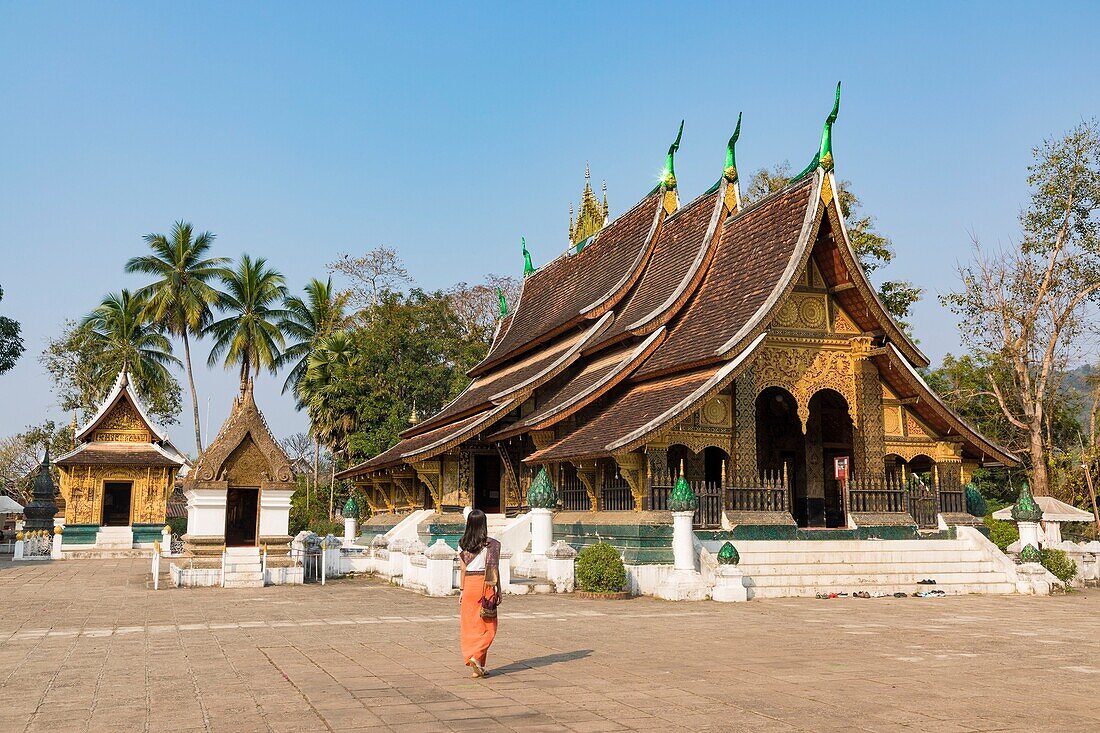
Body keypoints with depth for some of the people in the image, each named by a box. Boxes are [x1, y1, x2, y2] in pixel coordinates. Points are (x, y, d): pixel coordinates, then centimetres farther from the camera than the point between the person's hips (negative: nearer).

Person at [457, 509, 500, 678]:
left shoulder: (463, 544, 2)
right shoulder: (491, 544, -6)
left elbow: (463, 569, 5)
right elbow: (495, 569, -4)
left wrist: (462, 590, 11)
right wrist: (498, 590, 2)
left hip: (469, 584, 3)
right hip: (485, 585, -3)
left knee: (470, 625, 8)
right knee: (487, 626, 7)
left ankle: (475, 664, 6)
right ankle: (476, 656, -12)